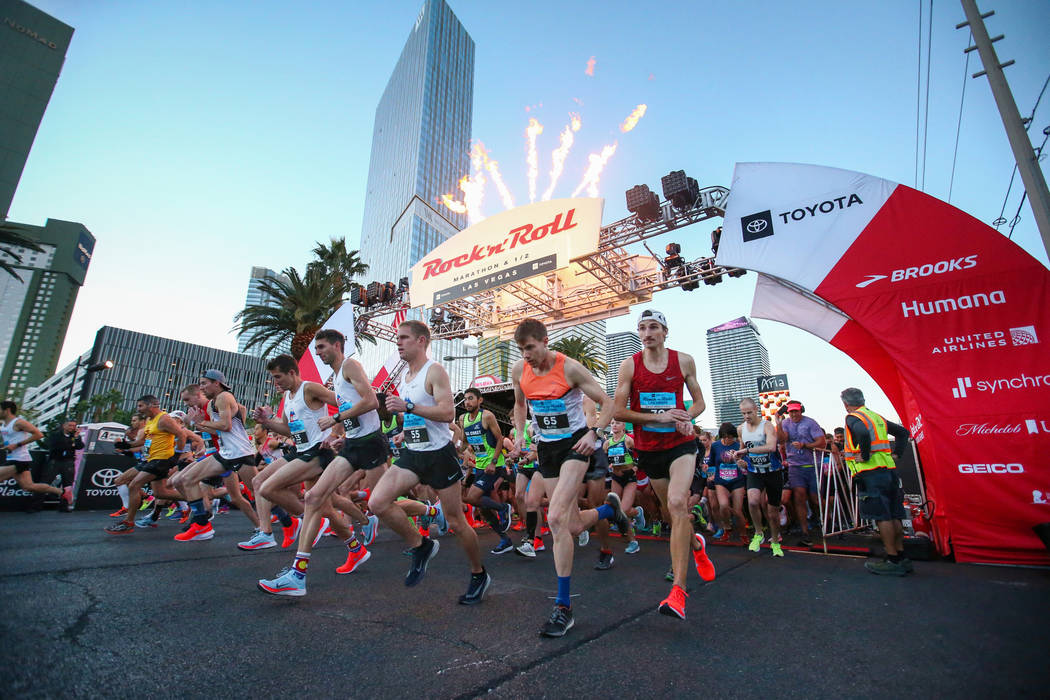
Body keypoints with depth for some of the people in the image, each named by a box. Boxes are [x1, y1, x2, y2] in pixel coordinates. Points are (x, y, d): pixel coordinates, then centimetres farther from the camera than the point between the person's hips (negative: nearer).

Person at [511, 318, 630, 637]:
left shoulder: (570, 368, -16)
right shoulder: (519, 370, -2)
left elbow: (606, 403, -9)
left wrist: (594, 433, -24)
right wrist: (519, 433, 4)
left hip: (575, 443, -5)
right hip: (545, 447, 5)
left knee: (556, 518, -20)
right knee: (574, 526, 9)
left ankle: (563, 608, -6)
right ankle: (609, 507, 44)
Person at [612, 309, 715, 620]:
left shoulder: (683, 360, -2)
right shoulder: (630, 365, -6)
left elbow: (698, 401, 9)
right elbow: (619, 411, -7)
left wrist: (686, 418, -12)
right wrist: (659, 417, -17)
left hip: (680, 444, -1)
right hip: (648, 448, 1)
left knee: (677, 502, -22)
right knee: (675, 510, 13)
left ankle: (678, 589, -17)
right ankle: (696, 545, 48)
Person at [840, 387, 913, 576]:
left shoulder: (853, 418, -7)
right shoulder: (877, 417, 19)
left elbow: (863, 433, -28)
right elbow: (903, 432, 27)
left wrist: (865, 456, -16)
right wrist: (897, 454, 20)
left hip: (870, 473, -8)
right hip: (889, 469, 8)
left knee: (881, 516, -4)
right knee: (893, 514, 12)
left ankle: (893, 561, 0)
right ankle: (901, 557, 19)